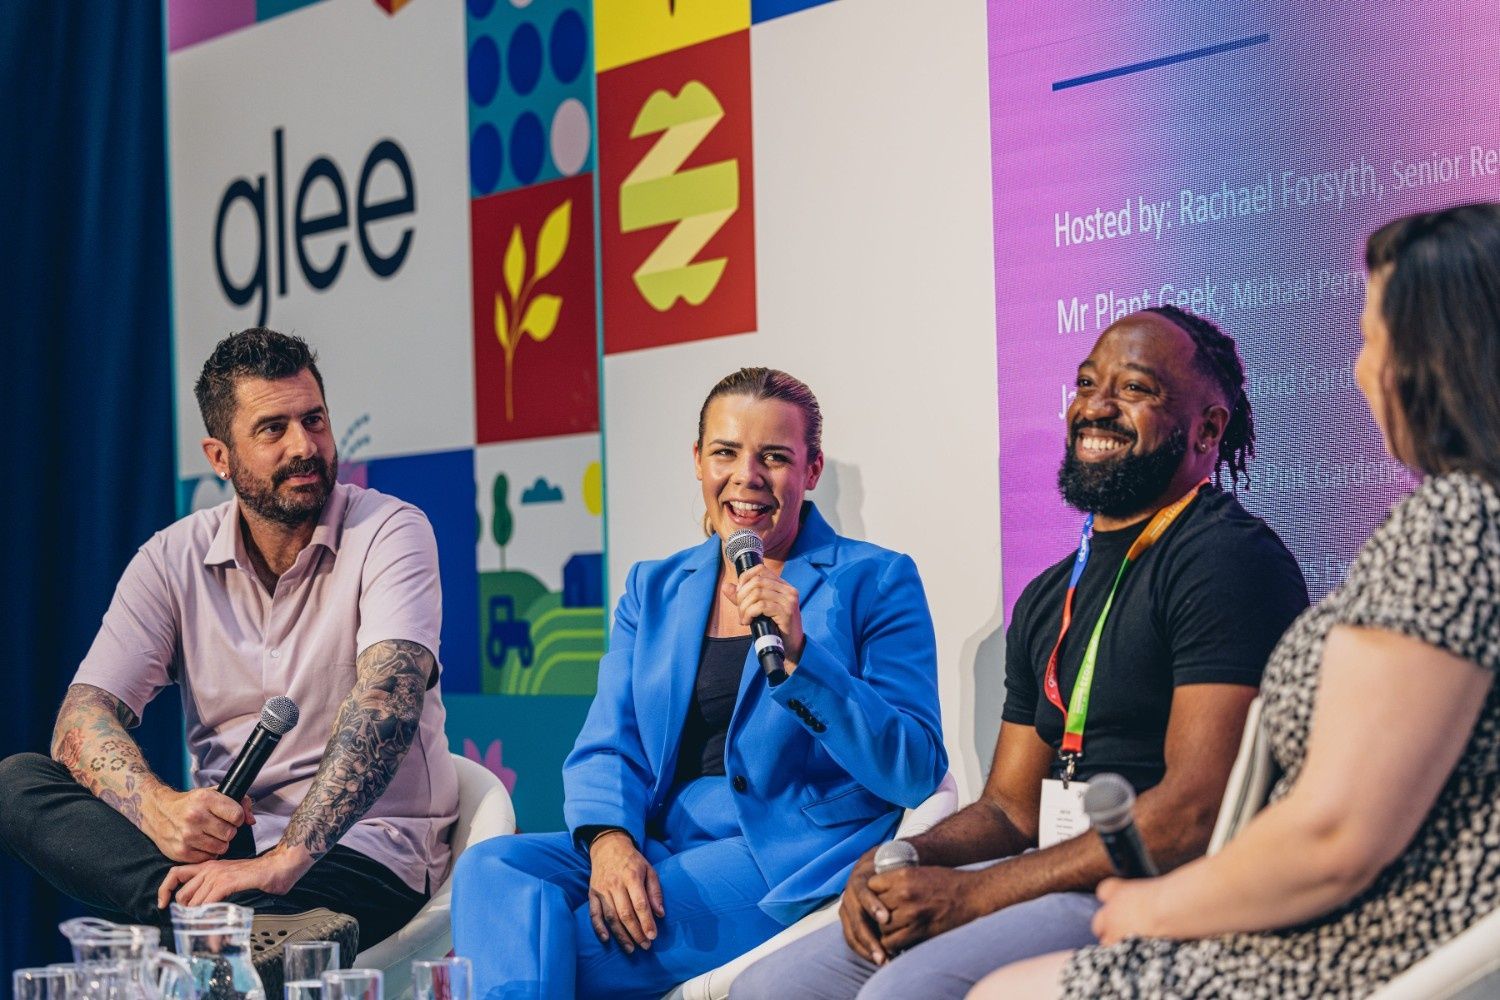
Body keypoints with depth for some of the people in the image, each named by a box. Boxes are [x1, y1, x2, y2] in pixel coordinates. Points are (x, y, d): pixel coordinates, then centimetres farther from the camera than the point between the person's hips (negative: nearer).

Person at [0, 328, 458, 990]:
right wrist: (157, 807, -29)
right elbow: (84, 717, -5)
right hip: (220, 835, 7)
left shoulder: (388, 533, -7)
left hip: (366, 846, -7)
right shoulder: (174, 561, 6)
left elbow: (388, 701, -23)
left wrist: (285, 859, -37)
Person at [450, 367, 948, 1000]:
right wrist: (608, 839, -14)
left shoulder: (875, 582, 2)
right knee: (489, 867, -23)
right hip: (659, 850, 5)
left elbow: (915, 773, -6)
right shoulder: (653, 589, 17)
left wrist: (799, 655, -18)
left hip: (792, 855, -5)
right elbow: (608, 745, 9)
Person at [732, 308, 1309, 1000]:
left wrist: (973, 894, -17)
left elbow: (1197, 813, -18)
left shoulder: (1230, 559, -9)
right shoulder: (1049, 598, 21)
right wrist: (897, 864, -2)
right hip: (1053, 887, 8)